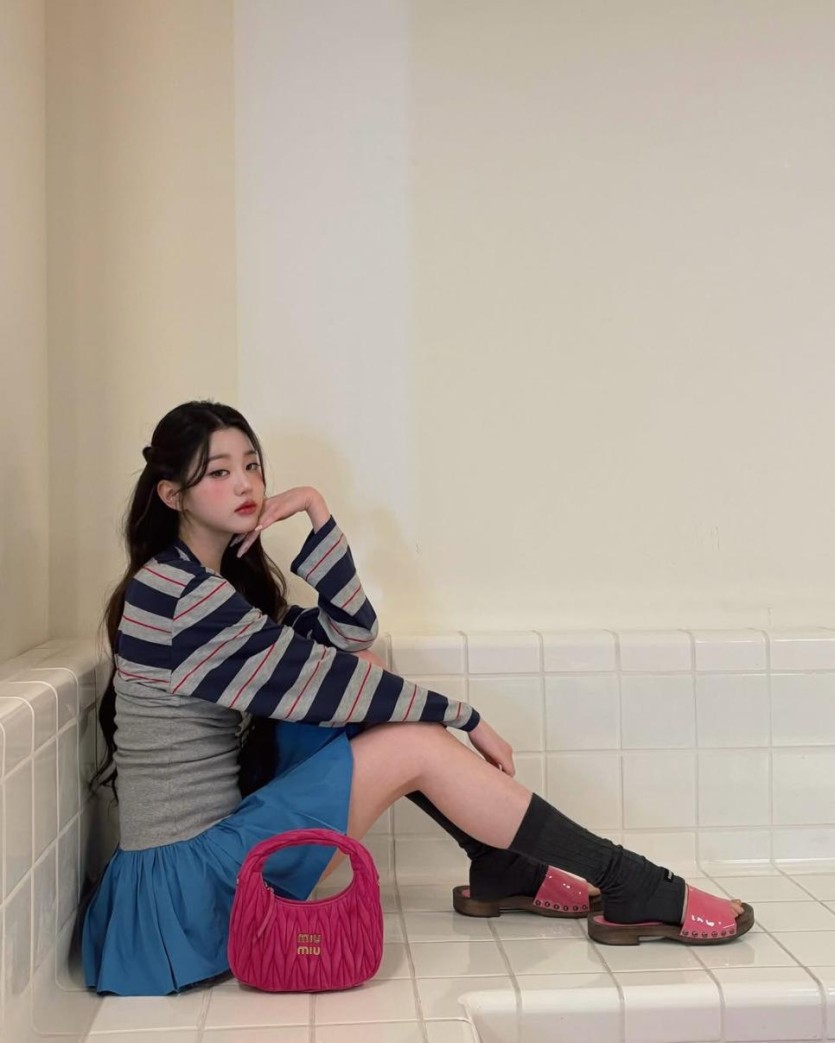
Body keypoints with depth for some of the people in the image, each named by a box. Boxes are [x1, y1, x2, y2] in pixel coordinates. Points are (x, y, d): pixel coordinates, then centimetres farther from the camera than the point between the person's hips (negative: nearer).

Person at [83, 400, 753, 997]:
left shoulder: (220, 579, 11)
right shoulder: (175, 593, -19)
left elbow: (351, 634, 7)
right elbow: (314, 680, -19)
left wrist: (316, 512, -3)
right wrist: (464, 717, -9)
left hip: (222, 826, 9)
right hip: (186, 880, -9)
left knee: (365, 685, 3)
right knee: (415, 747, -15)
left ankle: (506, 869, 8)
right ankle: (634, 890, -7)